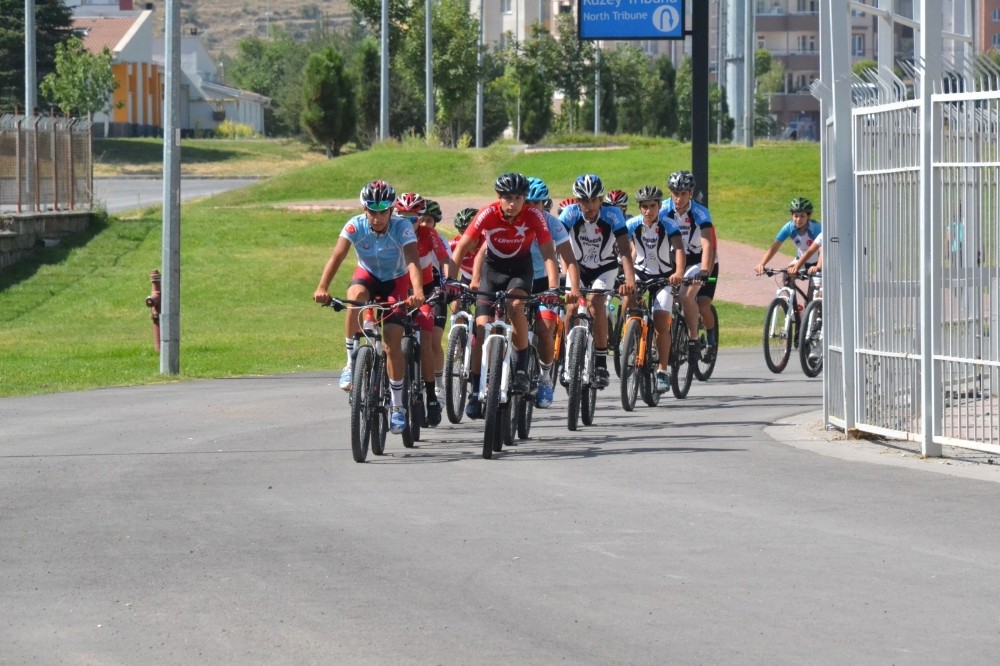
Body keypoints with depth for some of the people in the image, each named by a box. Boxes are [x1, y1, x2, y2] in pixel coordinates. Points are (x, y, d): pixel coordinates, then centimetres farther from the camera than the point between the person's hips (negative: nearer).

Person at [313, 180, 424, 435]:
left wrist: (418, 292, -57)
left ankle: (398, 406, 1)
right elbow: (337, 256, -33)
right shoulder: (355, 225, -24)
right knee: (355, 297, -36)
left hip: (396, 281, -1)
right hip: (367, 275, 1)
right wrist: (322, 287, -49)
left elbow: (412, 262, -38)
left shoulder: (402, 228, -27)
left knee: (392, 344, -12)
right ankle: (352, 362, -21)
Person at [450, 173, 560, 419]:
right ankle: (476, 391, -2)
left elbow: (548, 253, -26)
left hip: (520, 268, -1)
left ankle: (521, 370, -19)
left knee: (515, 305, -32)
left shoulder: (534, 216, -24)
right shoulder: (488, 214, -24)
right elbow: (462, 248, -22)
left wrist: (553, 287, -40)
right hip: (493, 267, 1)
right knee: (481, 326, -10)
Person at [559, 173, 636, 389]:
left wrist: (630, 281, -49)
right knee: (572, 306, -18)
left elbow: (625, 250, -34)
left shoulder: (613, 214, -27)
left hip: (605, 268, -2)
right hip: (578, 267, 2)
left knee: (596, 303, -24)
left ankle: (601, 363, -15)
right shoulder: (570, 214, -25)